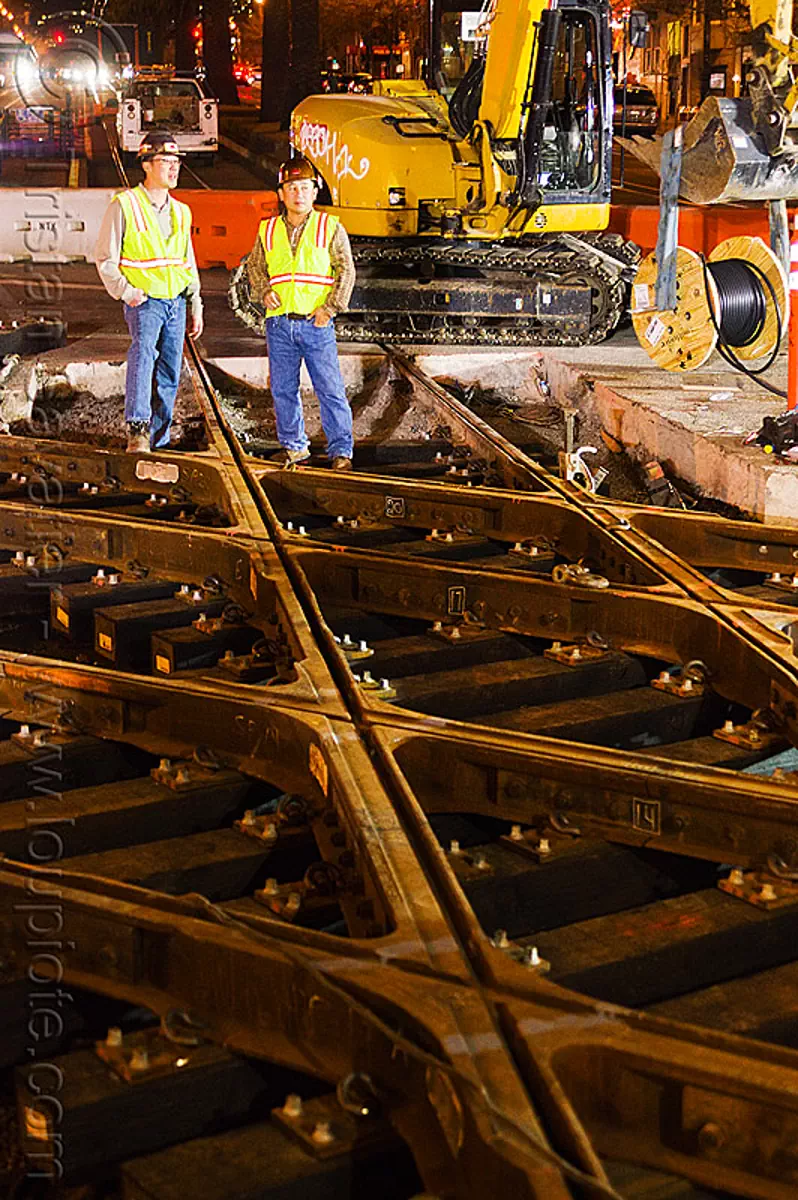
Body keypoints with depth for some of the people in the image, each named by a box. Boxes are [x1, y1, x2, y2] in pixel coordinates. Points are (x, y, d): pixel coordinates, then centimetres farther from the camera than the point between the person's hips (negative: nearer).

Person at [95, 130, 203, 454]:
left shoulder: (181, 211, 14)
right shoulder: (124, 205, -4)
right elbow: (105, 259, -3)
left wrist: (195, 307, 18)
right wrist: (126, 292, -14)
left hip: (176, 301, 6)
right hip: (144, 300, -6)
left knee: (169, 374, 6)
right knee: (144, 351, -29)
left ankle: (157, 438, 17)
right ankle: (137, 428, -35)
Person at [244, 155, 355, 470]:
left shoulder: (330, 228, 1)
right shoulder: (268, 231, 9)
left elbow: (346, 270, 1)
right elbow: (254, 266, 20)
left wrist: (330, 307, -8)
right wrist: (264, 290, 1)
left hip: (316, 324, -3)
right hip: (279, 325, 3)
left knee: (330, 389, -4)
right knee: (283, 389, 8)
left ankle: (340, 450, 3)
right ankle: (294, 447, 21)